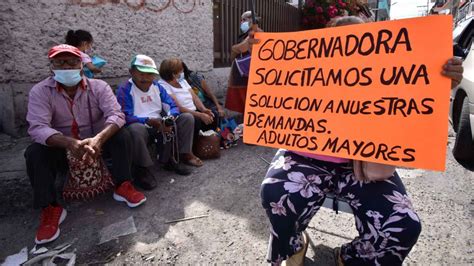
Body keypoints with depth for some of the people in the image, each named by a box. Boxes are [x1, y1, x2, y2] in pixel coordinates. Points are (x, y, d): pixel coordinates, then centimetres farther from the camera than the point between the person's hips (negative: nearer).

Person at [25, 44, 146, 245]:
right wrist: (70, 143, -44)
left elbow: (116, 115, -24)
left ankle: (123, 186, -14)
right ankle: (51, 208, -15)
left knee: (122, 136, -24)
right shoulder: (40, 91, -11)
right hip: (62, 146, 0)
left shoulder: (99, 87, -11)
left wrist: (98, 139, -44)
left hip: (97, 141, 0)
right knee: (34, 153, -26)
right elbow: (37, 127, -24)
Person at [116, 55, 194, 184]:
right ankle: (143, 169, -16)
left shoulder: (157, 86, 10)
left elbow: (172, 106, 4)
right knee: (135, 129, -41)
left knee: (187, 118, -8)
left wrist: (171, 118, -19)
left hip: (160, 127, 6)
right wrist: (149, 121, -29)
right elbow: (126, 117, -18)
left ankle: (171, 158, -3)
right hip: (141, 128, -5)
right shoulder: (124, 89, -8)